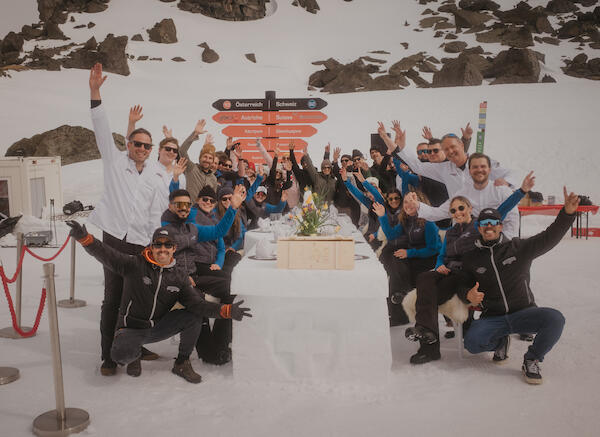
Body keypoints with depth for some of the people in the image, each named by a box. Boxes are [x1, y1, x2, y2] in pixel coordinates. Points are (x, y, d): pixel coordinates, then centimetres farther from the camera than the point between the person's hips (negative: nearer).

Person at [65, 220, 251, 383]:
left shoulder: (179, 277, -1)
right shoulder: (135, 265, -12)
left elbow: (197, 304, -10)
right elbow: (106, 255, -24)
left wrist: (226, 310, -25)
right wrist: (84, 237, -43)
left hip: (158, 328, 3)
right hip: (131, 329, -3)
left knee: (194, 316, -18)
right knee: (121, 354, -34)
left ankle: (182, 363, 2)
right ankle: (134, 355, 7)